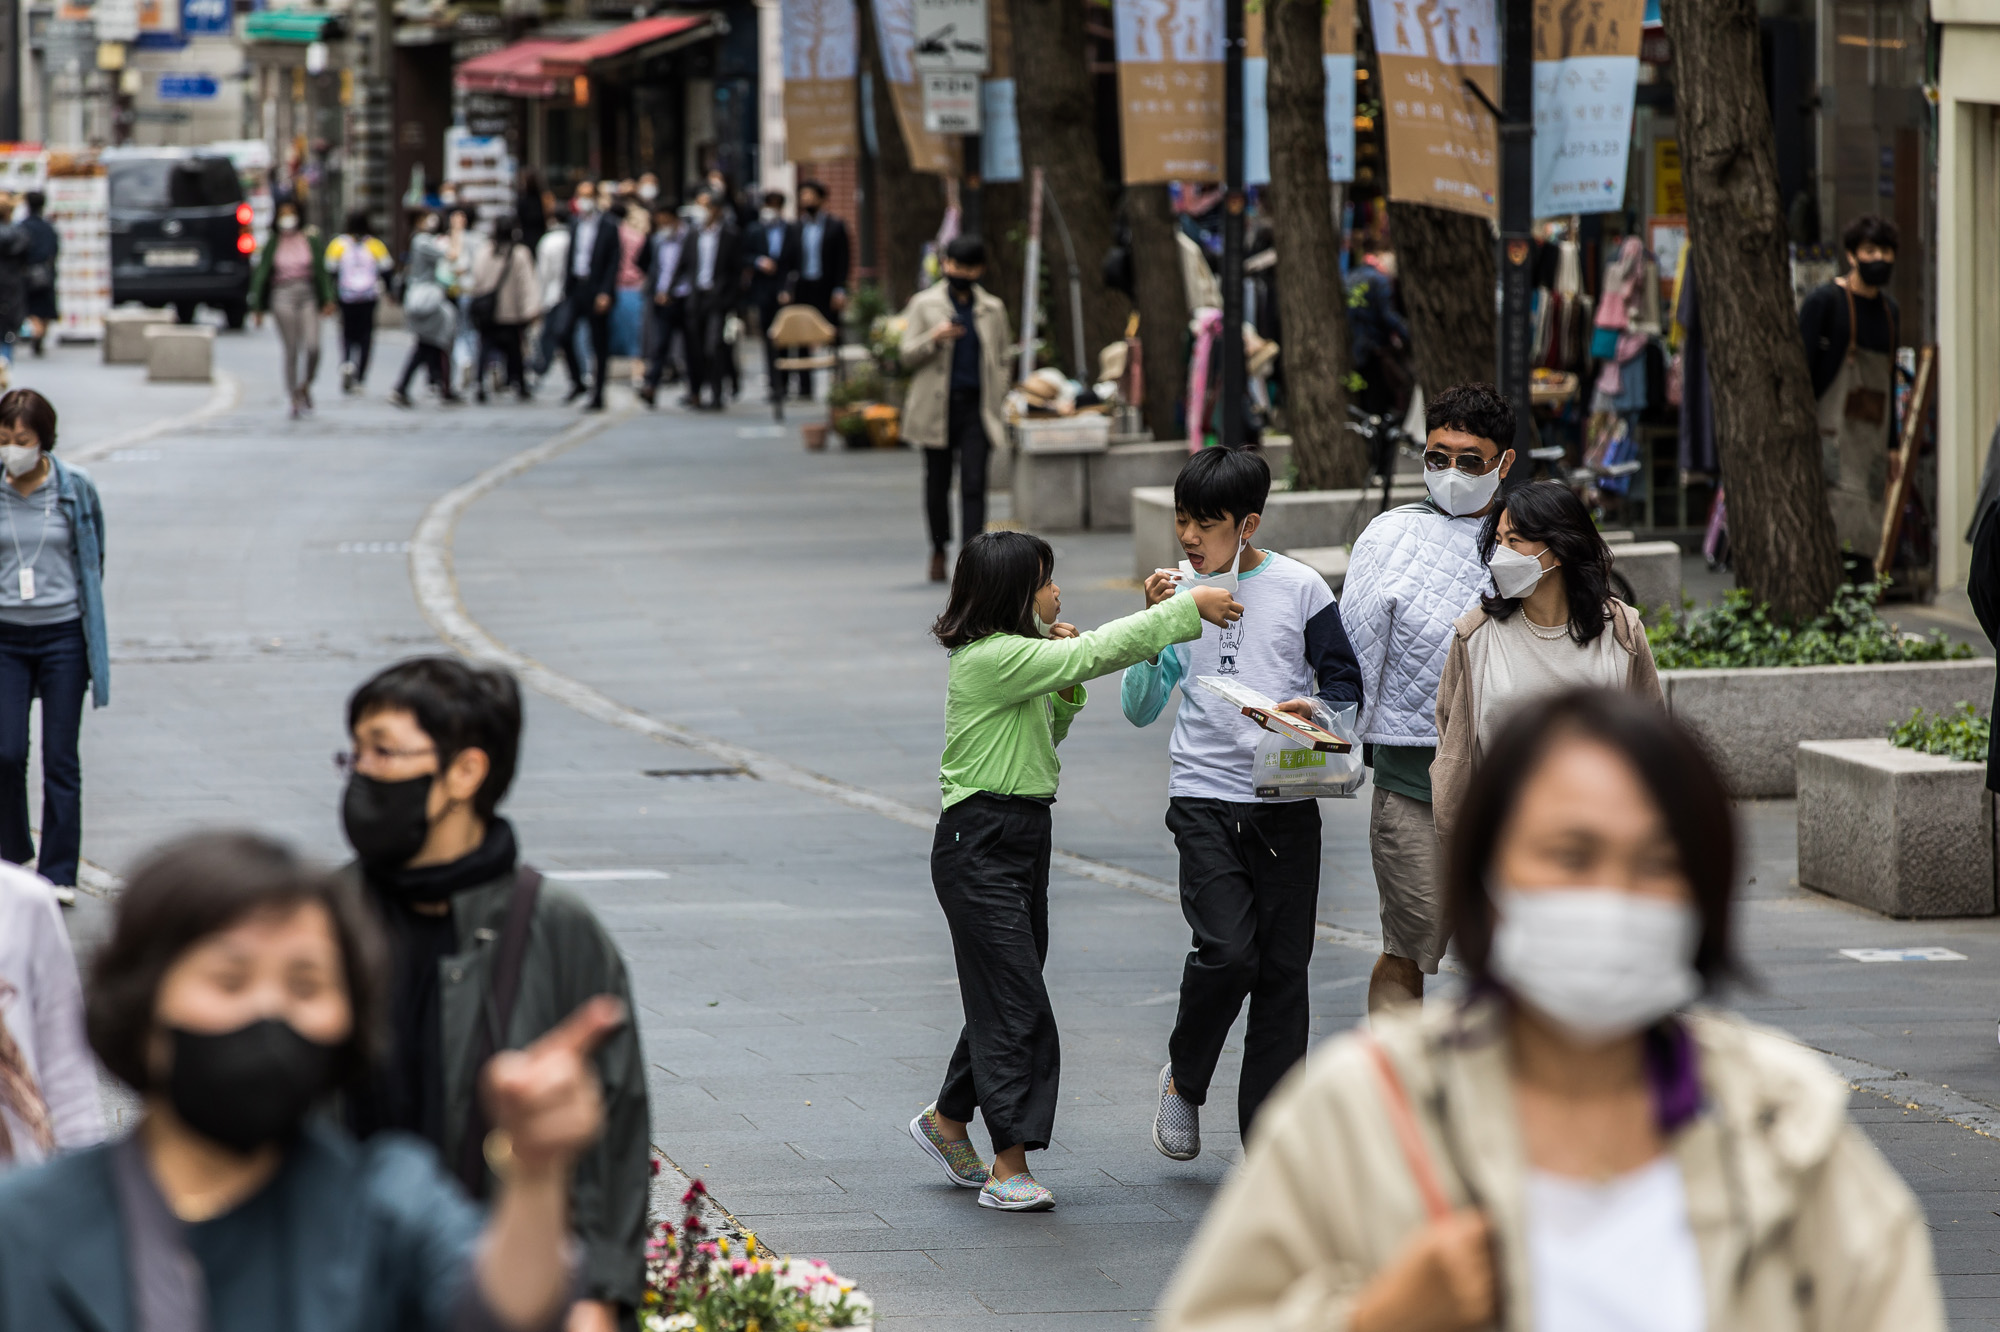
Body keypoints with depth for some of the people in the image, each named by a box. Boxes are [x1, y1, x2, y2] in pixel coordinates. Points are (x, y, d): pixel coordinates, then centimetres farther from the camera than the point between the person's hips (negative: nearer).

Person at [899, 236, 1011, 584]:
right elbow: (908, 355, 1)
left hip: (976, 408, 0)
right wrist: (934, 339, -18)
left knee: (974, 483, -10)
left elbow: (1001, 358, 17)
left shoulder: (992, 309, 12)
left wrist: (997, 399, 4)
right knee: (938, 483, 8)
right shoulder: (925, 304, 6)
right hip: (937, 407, 0)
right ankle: (938, 551, 26)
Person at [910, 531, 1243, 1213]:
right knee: (1016, 1003, -11)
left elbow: (1047, 732, 25)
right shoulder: (991, 658, -18)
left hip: (1023, 838, 10)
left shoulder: (1020, 659, 13)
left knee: (1003, 997, 15)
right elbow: (1100, 651, -22)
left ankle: (948, 1119, 32)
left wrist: (1065, 687, 6)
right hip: (980, 843, -10)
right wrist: (1189, 606, -17)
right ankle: (1009, 1167, -10)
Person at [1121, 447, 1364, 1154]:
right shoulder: (1180, 594, 5)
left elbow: (1345, 685, 5)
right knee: (1228, 950, -18)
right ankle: (1183, 1081, 9)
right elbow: (1139, 710, 3)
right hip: (1205, 797, 0)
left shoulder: (1299, 588, 0)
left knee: (1283, 969, 2)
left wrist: (1314, 710, -16)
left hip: (1287, 802, 0)